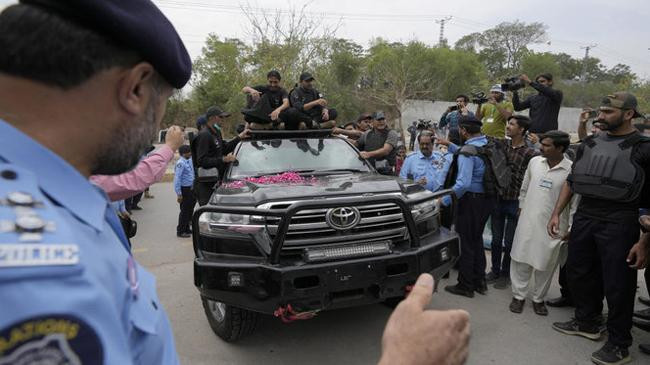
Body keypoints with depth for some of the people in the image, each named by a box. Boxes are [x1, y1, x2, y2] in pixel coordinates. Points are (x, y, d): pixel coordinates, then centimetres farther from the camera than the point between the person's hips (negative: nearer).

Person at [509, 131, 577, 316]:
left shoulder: (571, 170, -11)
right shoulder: (534, 162, 1)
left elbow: (575, 202, -6)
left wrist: (570, 229, -5)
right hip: (528, 221, 3)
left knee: (545, 265, 9)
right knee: (521, 259, 8)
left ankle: (538, 298, 28)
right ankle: (519, 295, 23)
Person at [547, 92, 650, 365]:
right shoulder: (589, 144, 10)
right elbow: (571, 181, 16)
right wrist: (556, 214, 9)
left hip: (619, 222, -6)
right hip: (583, 217, 6)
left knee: (617, 284, 2)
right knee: (578, 272, 16)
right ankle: (587, 322, 36)